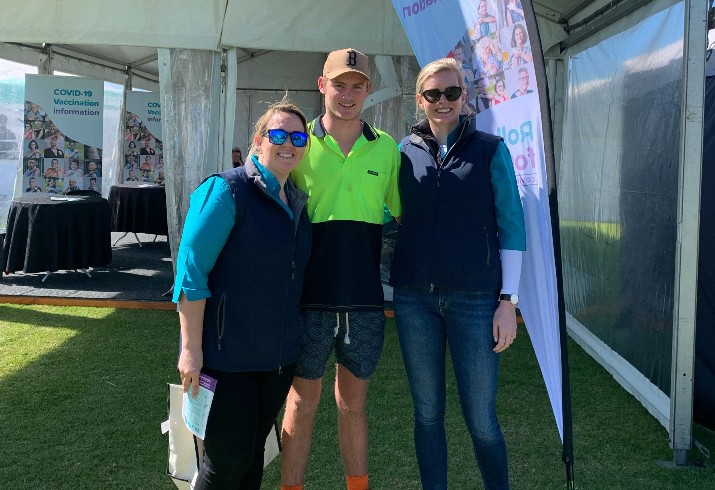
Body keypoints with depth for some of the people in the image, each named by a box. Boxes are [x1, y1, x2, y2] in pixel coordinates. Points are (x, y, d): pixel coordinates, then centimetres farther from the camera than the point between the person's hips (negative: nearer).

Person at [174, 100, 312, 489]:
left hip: (279, 356, 7)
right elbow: (191, 271, -17)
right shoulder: (227, 191, -12)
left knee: (253, 452, 16)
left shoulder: (296, 202, 9)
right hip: (228, 356, -7)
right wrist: (191, 349, -20)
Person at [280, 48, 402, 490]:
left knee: (354, 402, 15)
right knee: (302, 401, 9)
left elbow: (404, 215, 13)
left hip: (365, 297, 2)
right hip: (310, 294, -1)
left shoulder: (386, 148, 4)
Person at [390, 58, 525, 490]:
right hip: (415, 298, 2)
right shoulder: (405, 151, 7)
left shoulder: (490, 149, 1)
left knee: (481, 418, 1)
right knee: (427, 413, 10)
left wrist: (508, 299, -6)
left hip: (474, 299, -2)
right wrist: (390, 283, 7)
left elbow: (511, 226, 0)